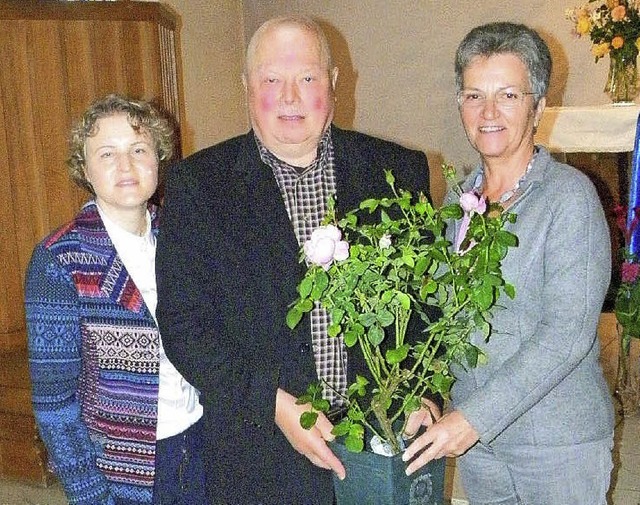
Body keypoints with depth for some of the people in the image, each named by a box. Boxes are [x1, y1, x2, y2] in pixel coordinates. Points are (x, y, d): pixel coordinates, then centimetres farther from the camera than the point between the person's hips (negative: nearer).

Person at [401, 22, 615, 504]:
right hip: (473, 438, 5)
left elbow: (566, 335, -21)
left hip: (559, 443, -5)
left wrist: (474, 416, -25)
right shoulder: (457, 199, 3)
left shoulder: (570, 196, -14)